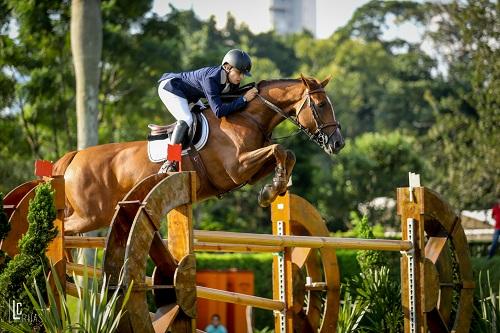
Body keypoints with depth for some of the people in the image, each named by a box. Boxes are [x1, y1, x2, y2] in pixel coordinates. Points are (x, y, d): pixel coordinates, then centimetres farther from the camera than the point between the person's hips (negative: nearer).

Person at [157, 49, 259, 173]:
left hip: (187, 94, 10)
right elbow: (219, 111, -44)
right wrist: (244, 99, -41)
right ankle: (169, 163, -28)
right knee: (186, 119, -27)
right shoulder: (210, 79, -37)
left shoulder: (233, 81, -12)